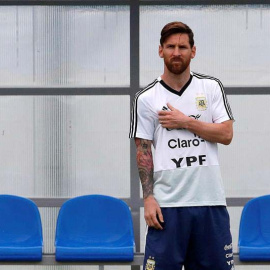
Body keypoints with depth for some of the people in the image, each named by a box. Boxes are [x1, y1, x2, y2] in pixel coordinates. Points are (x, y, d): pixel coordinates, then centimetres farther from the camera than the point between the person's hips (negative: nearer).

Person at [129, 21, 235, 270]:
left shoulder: (212, 87, 7)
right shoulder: (146, 98, 3)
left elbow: (226, 134, -1)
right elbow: (143, 152, 1)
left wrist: (186, 122, -9)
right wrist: (148, 198, -7)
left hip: (211, 202, 2)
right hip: (167, 203, -1)